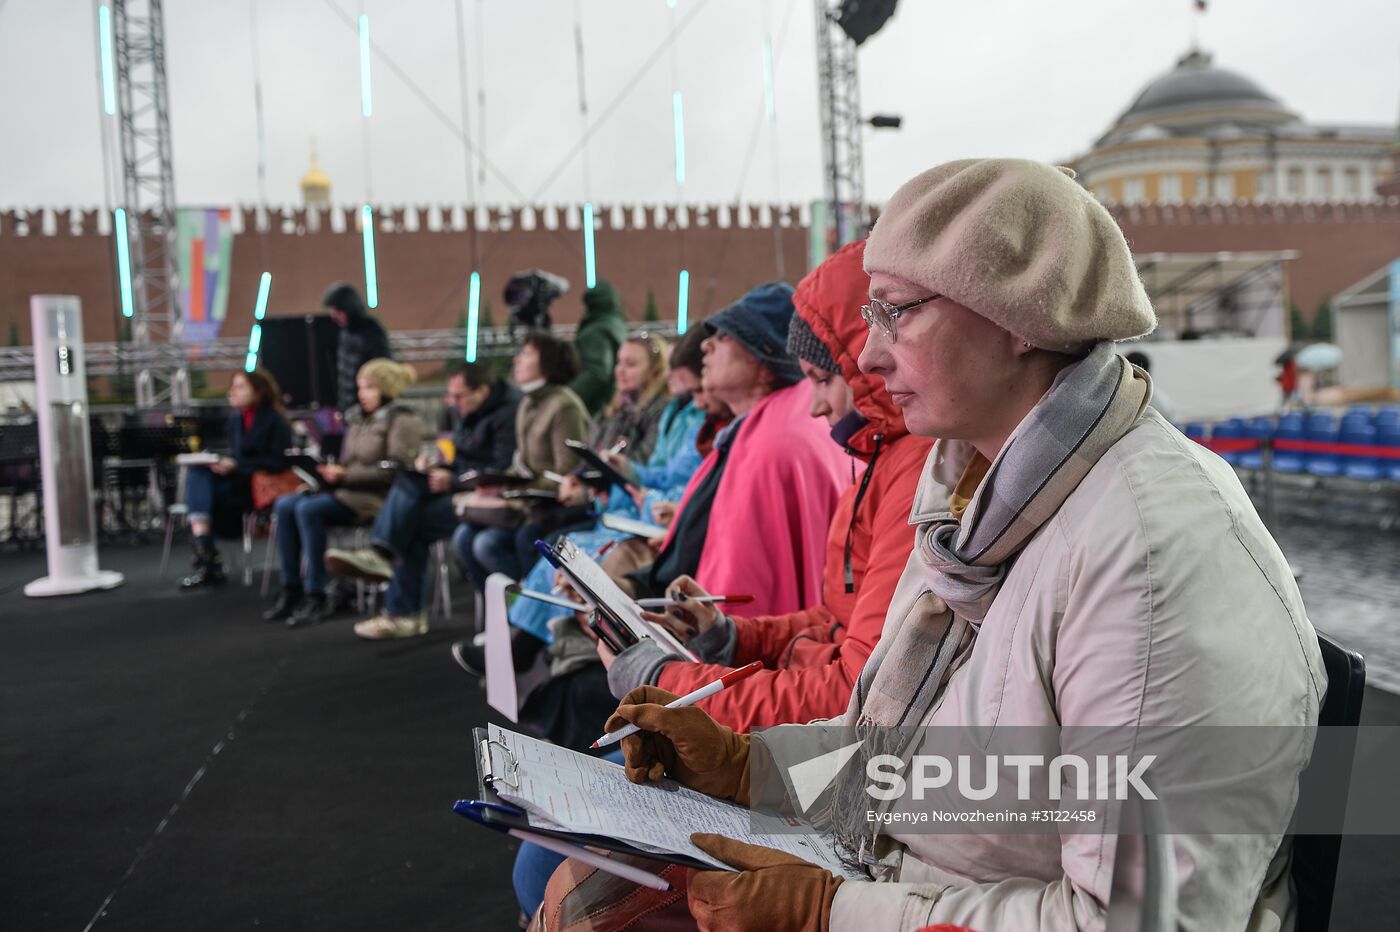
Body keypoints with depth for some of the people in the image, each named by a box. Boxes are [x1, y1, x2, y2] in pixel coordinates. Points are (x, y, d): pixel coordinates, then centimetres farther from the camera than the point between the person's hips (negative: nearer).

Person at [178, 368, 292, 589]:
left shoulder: (275, 420, -7)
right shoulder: (235, 419, 14)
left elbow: (278, 463, -14)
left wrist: (235, 465, -20)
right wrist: (221, 461, -4)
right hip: (237, 480, 7)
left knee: (199, 494, -24)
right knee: (196, 474, -23)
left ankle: (207, 561, -13)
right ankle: (205, 556, -29)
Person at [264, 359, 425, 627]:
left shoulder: (401, 421, -6)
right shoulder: (358, 418, 18)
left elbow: (394, 470, -16)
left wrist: (346, 475, -19)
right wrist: (330, 472, -2)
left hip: (378, 497, -8)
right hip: (350, 491, 8)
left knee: (309, 508, -27)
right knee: (285, 504, -10)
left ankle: (316, 597, -21)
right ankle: (290, 591, -7)